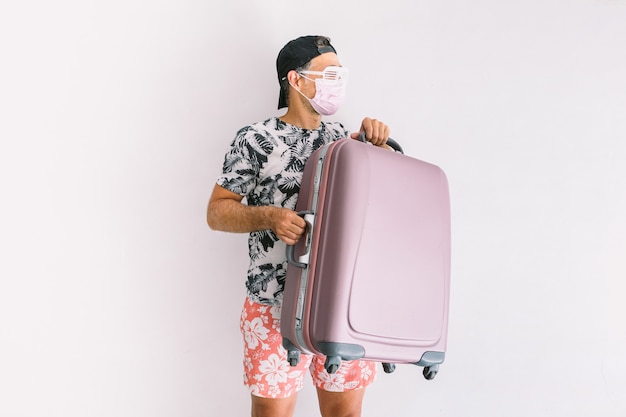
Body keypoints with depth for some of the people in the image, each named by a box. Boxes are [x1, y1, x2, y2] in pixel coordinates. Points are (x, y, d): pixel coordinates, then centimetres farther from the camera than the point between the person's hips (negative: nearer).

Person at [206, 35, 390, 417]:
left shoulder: (343, 138, 12)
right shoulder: (256, 140, -3)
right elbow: (217, 212, -2)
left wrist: (372, 138, 0)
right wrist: (268, 216, -21)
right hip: (276, 308, -4)